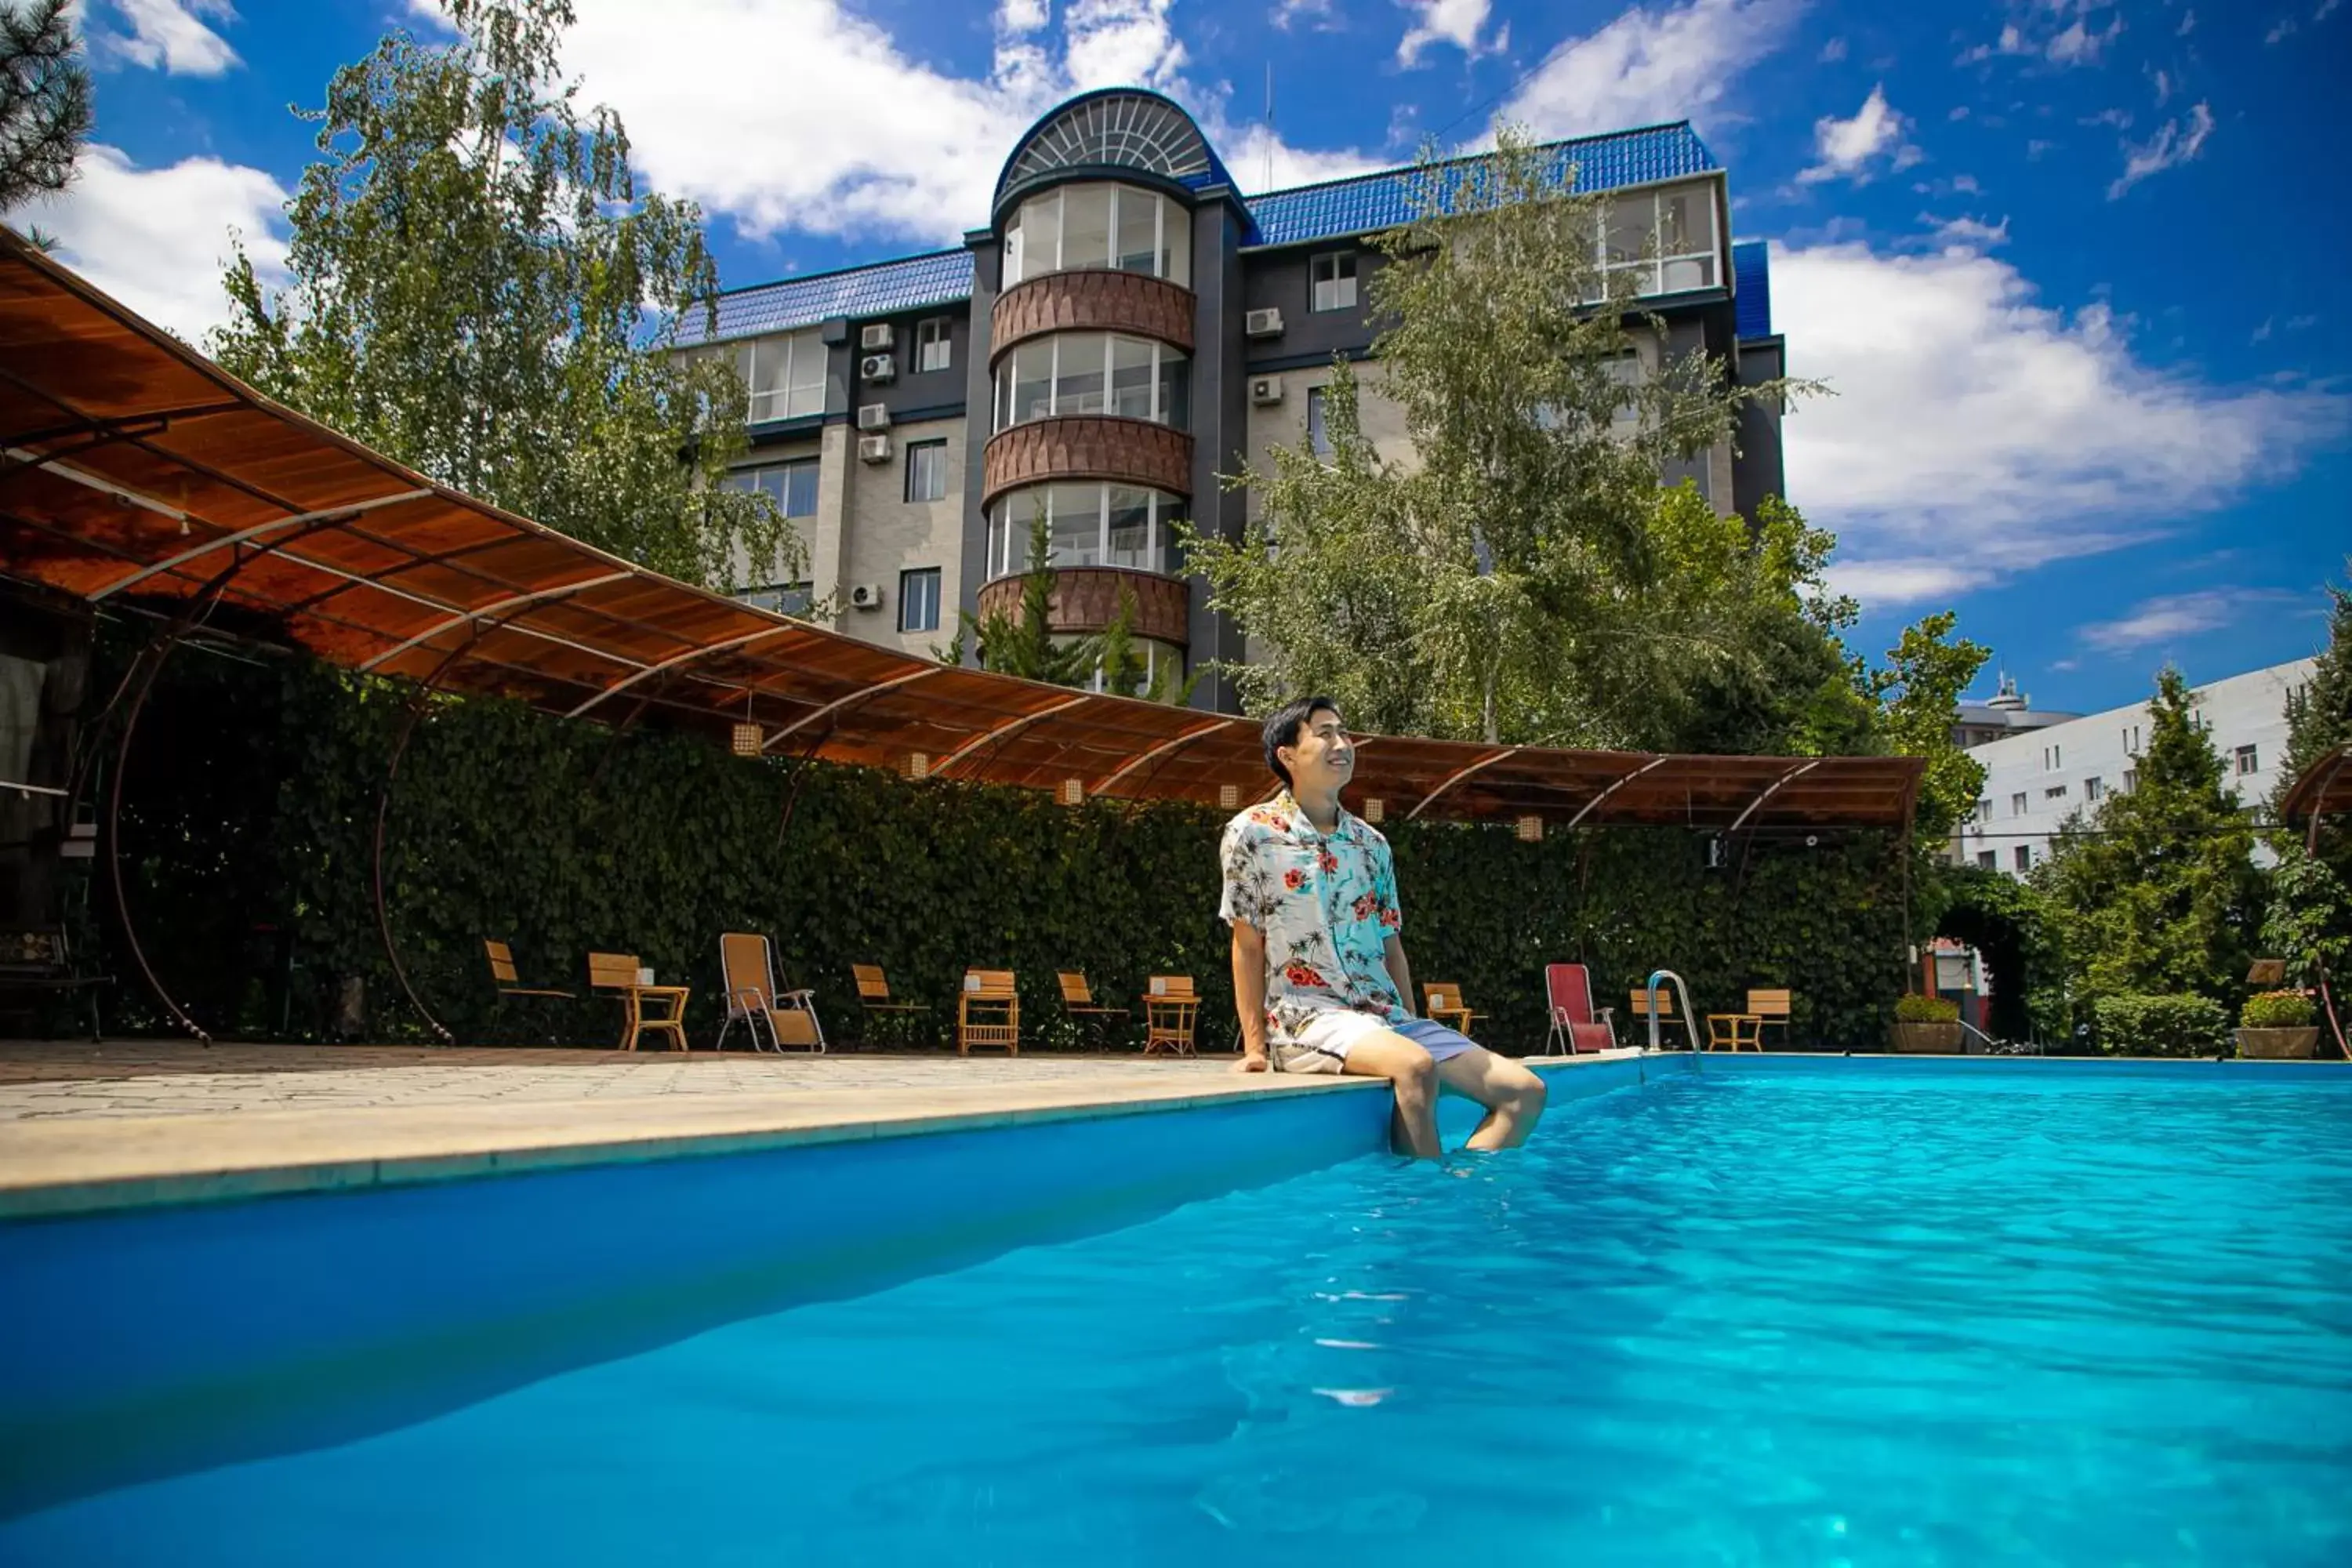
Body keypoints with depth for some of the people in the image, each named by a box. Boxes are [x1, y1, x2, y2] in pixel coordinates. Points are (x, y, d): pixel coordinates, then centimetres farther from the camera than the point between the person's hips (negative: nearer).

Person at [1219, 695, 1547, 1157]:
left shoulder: (1372, 843, 15)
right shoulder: (1253, 833, 0)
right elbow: (1248, 945, -1)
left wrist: (1413, 1026, 10)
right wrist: (1255, 1045, -6)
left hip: (1387, 1016, 6)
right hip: (1307, 1018, -6)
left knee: (1525, 1090, -9)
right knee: (1416, 1067, -36)